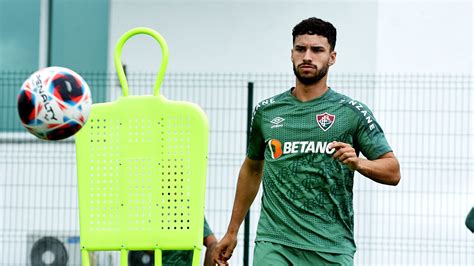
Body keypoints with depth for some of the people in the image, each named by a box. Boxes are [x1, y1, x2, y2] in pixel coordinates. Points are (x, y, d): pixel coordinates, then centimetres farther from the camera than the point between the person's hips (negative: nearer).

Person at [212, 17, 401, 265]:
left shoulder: (352, 112, 2)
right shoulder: (266, 111, 11)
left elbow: (392, 172, 1)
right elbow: (252, 169, 24)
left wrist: (358, 162, -20)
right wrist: (232, 231, 24)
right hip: (273, 245, 1)